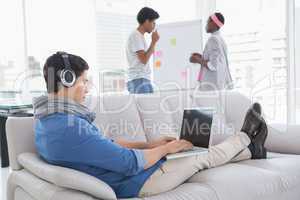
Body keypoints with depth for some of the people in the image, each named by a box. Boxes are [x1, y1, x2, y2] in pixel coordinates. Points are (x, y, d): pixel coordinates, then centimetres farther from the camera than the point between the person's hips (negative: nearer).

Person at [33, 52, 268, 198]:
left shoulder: (49, 121, 1)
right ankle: (245, 137, 38)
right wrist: (165, 148, -10)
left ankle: (250, 150, 39)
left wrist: (150, 144, 6)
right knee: (204, 158, 12)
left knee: (194, 153, 21)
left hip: (127, 177, 9)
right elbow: (131, 163, -28)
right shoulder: (70, 128, -33)